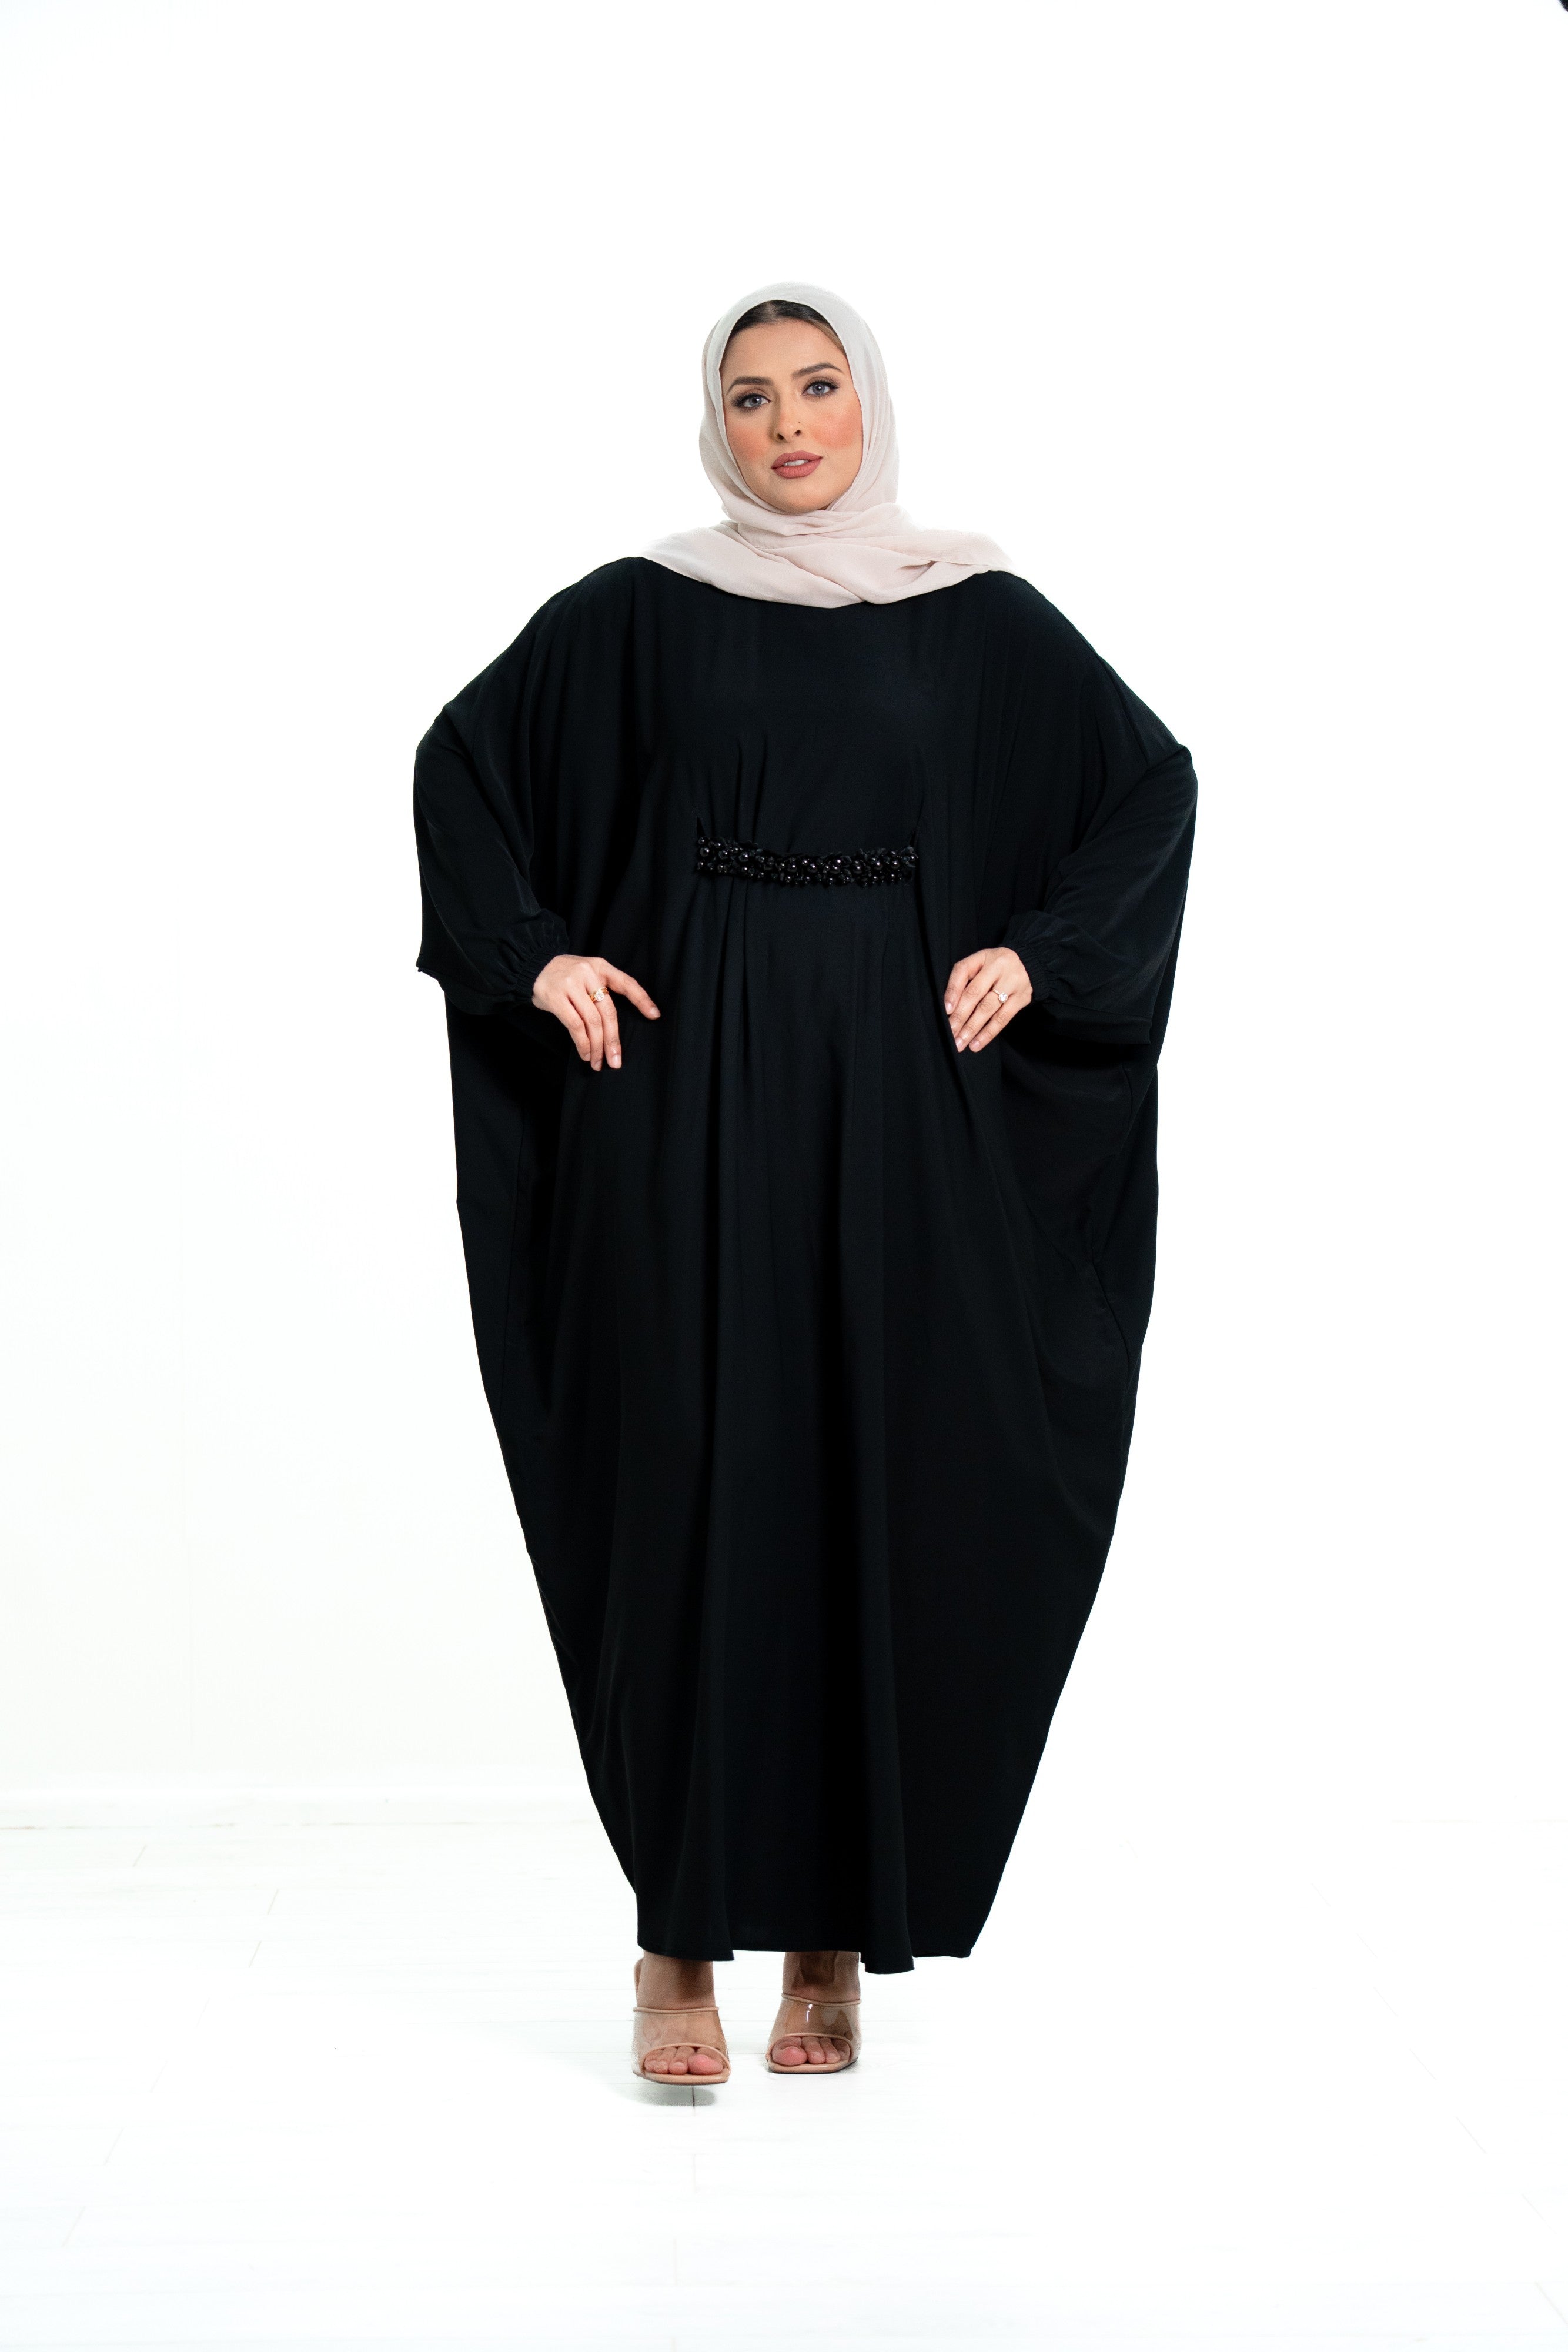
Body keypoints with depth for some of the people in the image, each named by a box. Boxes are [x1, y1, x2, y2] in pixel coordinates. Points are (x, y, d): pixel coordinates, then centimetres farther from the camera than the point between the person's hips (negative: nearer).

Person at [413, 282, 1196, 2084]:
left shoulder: (978, 615, 7)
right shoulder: (639, 611, 6)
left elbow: (1154, 782, 11)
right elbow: (461, 761, 11)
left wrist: (1038, 949, -1)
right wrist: (533, 956, -1)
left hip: (897, 1091, 1)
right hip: (691, 1085, -1)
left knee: (883, 1487, 1)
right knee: (694, 1486, -4)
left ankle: (834, 1927, 13)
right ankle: (680, 1930, 4)